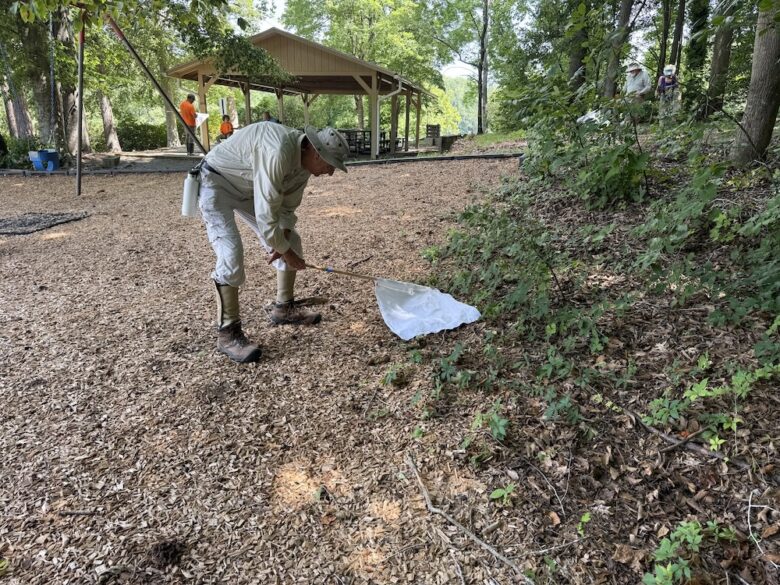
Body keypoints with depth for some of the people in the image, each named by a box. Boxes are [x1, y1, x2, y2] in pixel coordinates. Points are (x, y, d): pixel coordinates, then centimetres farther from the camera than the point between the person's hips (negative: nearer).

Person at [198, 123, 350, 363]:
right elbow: (265, 215, -35)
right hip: (217, 182, -9)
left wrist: (283, 243, -13)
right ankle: (227, 333, -11)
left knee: (292, 241, 6)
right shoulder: (278, 153, -38)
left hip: (250, 189, 9)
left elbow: (287, 207, 1)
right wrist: (285, 251, -22)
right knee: (231, 253, -23)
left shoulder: (304, 161, -8)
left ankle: (284, 308, 21)